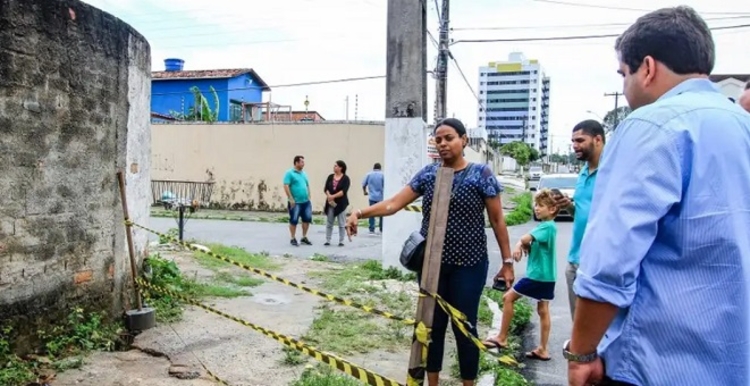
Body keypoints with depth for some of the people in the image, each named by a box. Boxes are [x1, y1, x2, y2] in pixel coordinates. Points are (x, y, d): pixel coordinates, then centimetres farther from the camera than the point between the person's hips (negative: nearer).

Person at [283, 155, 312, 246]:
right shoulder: (290, 173, -7)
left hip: (306, 201, 7)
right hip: (295, 202, -7)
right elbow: (286, 186, -13)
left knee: (307, 219, 8)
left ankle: (304, 238, 21)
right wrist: (291, 199, -16)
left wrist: (309, 197, 15)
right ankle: (293, 239, 12)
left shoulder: (304, 173, 15)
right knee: (294, 220, 0)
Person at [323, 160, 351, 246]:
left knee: (342, 224, 1)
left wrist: (333, 196, -21)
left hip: (341, 203, -4)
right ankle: (327, 241, 11)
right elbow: (326, 188, 2)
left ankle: (341, 241, 8)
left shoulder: (345, 178, -4)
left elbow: (344, 191, -15)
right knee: (329, 223, 6)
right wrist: (329, 196, -16)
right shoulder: (330, 177, 8)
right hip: (330, 203, 4)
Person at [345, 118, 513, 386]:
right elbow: (393, 203, -2)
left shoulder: (481, 174, -6)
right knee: (432, 325, 13)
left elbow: (497, 220, -2)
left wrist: (507, 261, -2)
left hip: (468, 265, -3)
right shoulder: (427, 174, 2)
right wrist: (360, 213, -15)